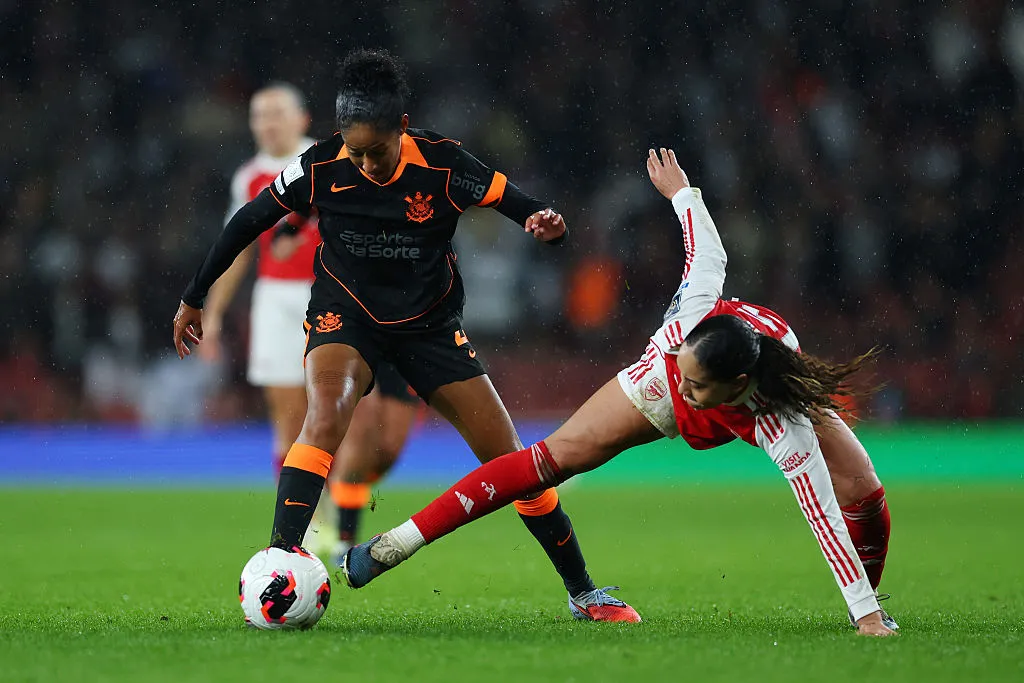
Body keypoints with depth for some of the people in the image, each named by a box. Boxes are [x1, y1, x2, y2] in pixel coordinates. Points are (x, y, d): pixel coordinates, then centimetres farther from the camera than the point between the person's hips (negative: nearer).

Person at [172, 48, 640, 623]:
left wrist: (549, 224, -37)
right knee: (326, 418, -34)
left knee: (510, 457, -2)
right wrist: (195, 298, 5)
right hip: (345, 318, -1)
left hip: (430, 326, 1)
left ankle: (583, 591, 16)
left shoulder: (443, 165, -18)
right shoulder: (322, 168, -16)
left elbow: (524, 208, -12)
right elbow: (248, 223, -2)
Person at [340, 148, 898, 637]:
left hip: (774, 394, -1)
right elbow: (708, 252, -22)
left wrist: (864, 612, -43)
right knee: (558, 455, -11)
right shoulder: (697, 316, -42)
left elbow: (823, 517, -43)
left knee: (860, 486, -19)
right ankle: (401, 542, -9)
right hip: (660, 392, 1)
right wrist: (681, 191, -4)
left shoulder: (786, 432, -45)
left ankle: (870, 606, 14)